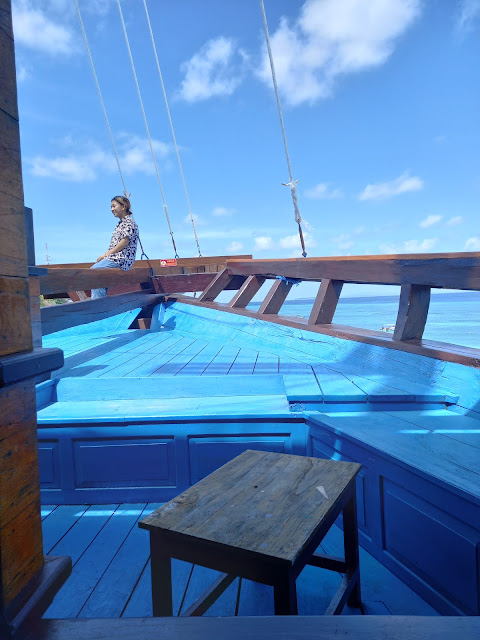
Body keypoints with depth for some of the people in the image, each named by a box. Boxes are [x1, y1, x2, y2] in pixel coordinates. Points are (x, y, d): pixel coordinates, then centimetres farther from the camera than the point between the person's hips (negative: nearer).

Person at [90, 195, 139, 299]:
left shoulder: (129, 221, -5)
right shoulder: (120, 223, 25)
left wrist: (107, 254, -12)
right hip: (114, 258, 10)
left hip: (121, 259, -10)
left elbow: (125, 242, -15)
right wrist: (105, 255, 5)